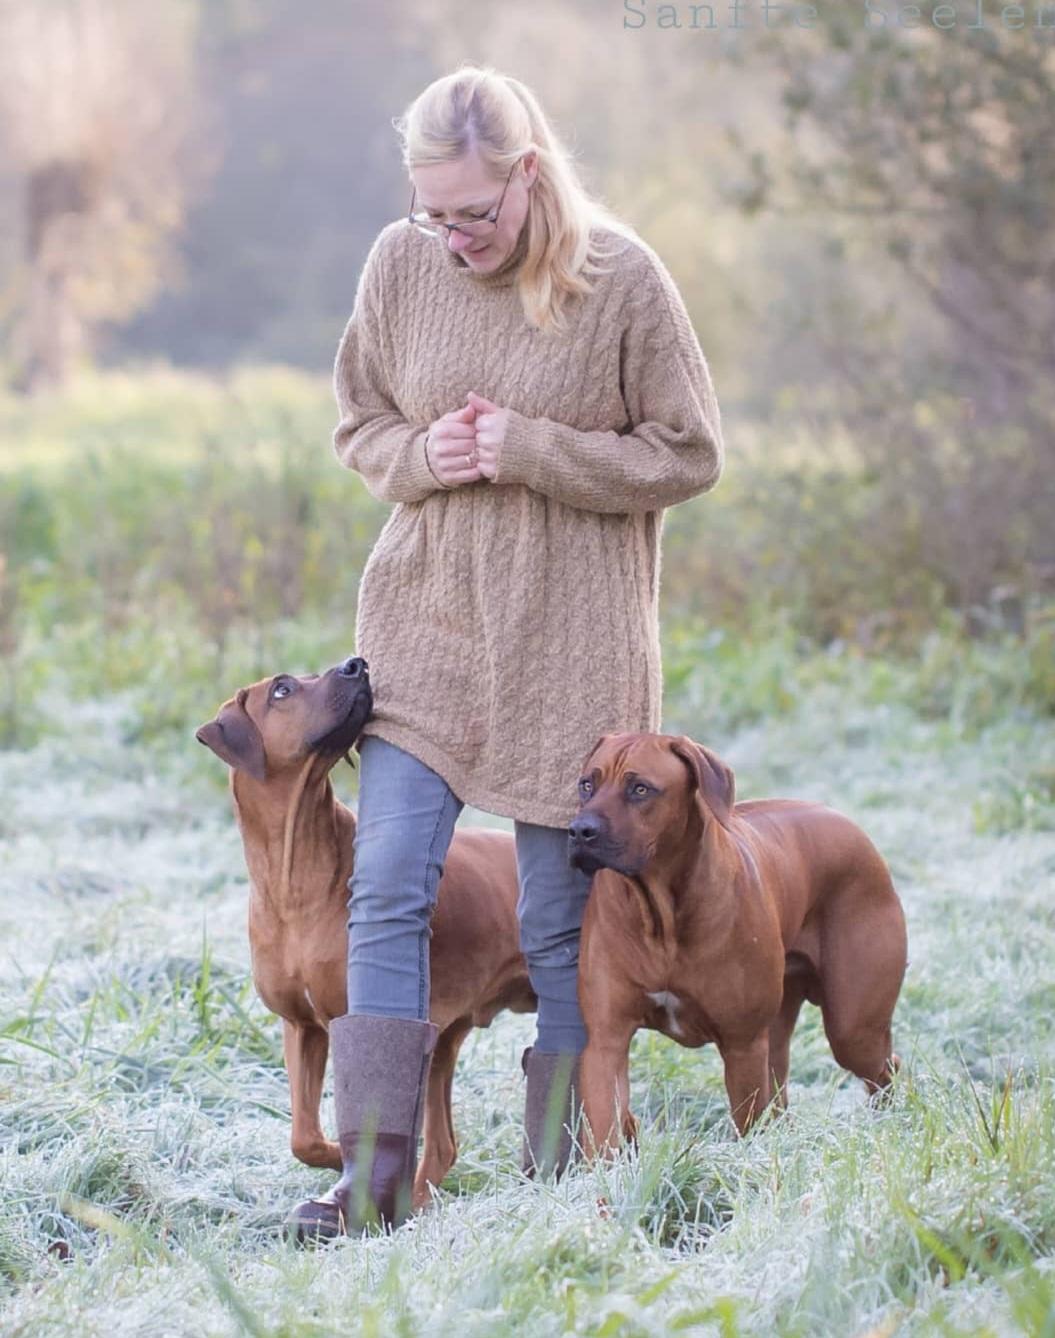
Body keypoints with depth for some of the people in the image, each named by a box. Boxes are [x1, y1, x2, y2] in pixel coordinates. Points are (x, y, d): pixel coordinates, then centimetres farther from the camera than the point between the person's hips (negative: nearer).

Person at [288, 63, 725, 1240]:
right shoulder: (400, 266, 0)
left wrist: (529, 451, -16)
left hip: (567, 645, -3)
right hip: (423, 623, 3)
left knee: (559, 924, 3)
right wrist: (420, 456, -11)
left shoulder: (621, 278, -10)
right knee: (386, 893, -5)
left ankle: (560, 1175, 14)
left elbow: (689, 455, -5)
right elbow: (358, 426, 12)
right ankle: (372, 1176, -2)